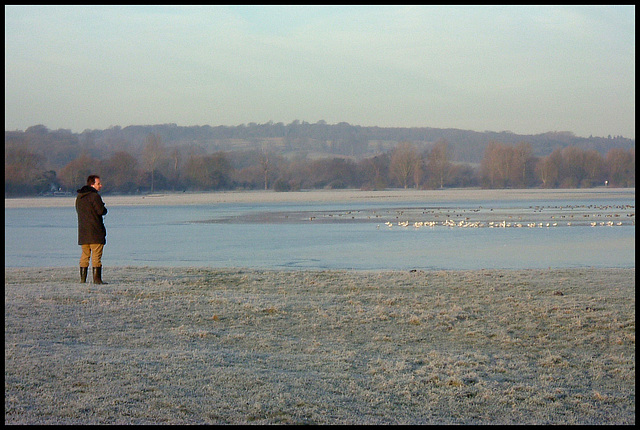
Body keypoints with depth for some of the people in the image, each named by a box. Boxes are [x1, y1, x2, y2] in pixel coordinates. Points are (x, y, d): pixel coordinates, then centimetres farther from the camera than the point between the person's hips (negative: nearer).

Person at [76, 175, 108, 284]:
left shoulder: (79, 197, 15)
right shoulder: (94, 196, -12)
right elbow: (102, 211, -16)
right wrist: (104, 208, 7)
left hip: (82, 232, 7)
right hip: (95, 231, -7)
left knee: (85, 255, 12)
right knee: (96, 255, -5)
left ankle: (82, 278, 10)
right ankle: (97, 279, -8)